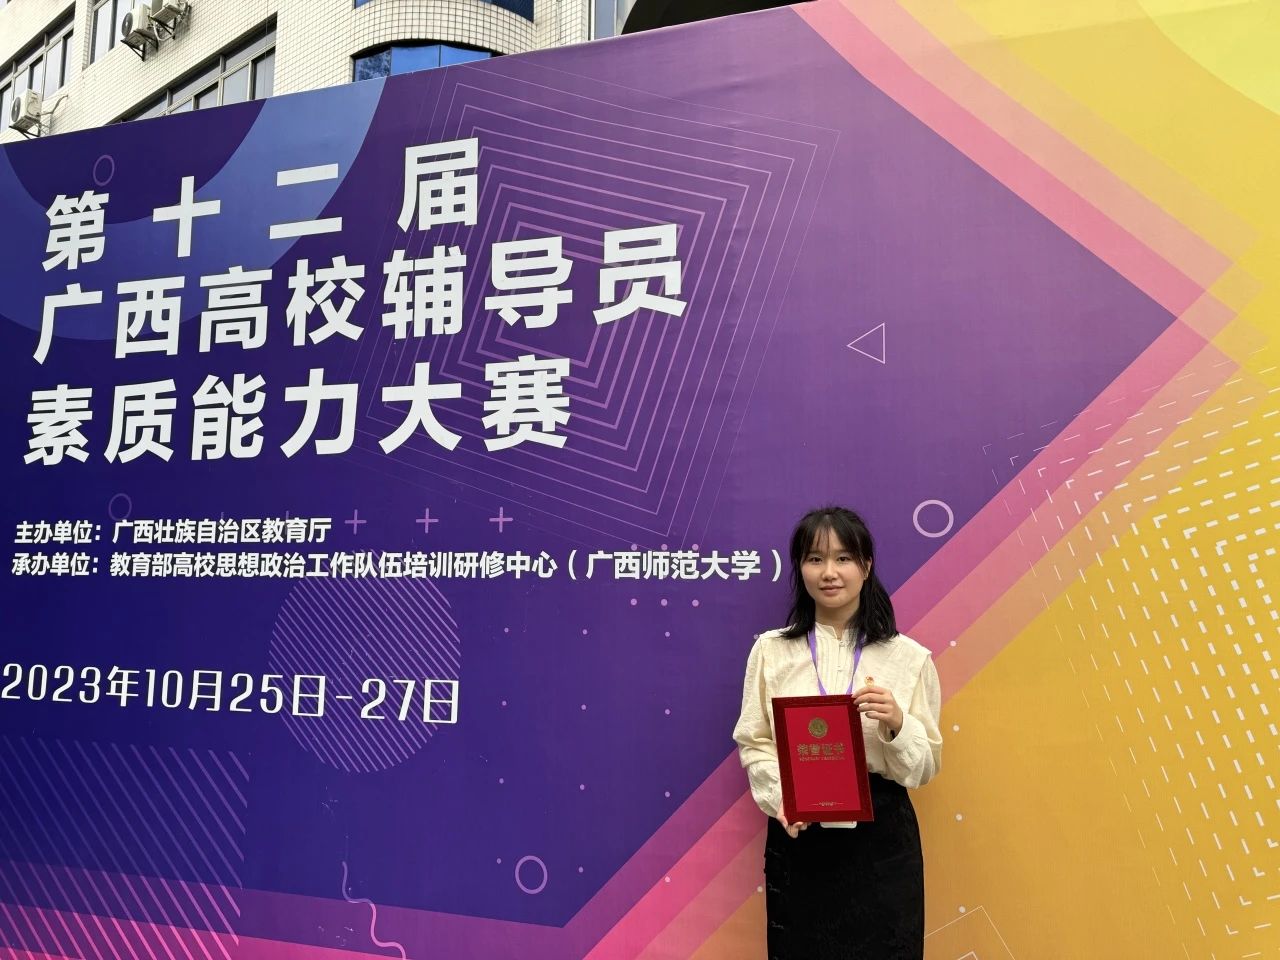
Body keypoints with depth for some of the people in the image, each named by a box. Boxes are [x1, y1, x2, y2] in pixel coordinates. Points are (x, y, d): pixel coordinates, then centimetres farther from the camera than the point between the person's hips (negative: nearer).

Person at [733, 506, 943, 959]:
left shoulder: (908, 657, 0)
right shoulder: (771, 650, 0)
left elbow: (926, 766, 2)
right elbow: (753, 742, -1)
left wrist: (897, 723, -17)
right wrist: (781, 799, -17)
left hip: (880, 836, 0)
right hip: (797, 837, 0)